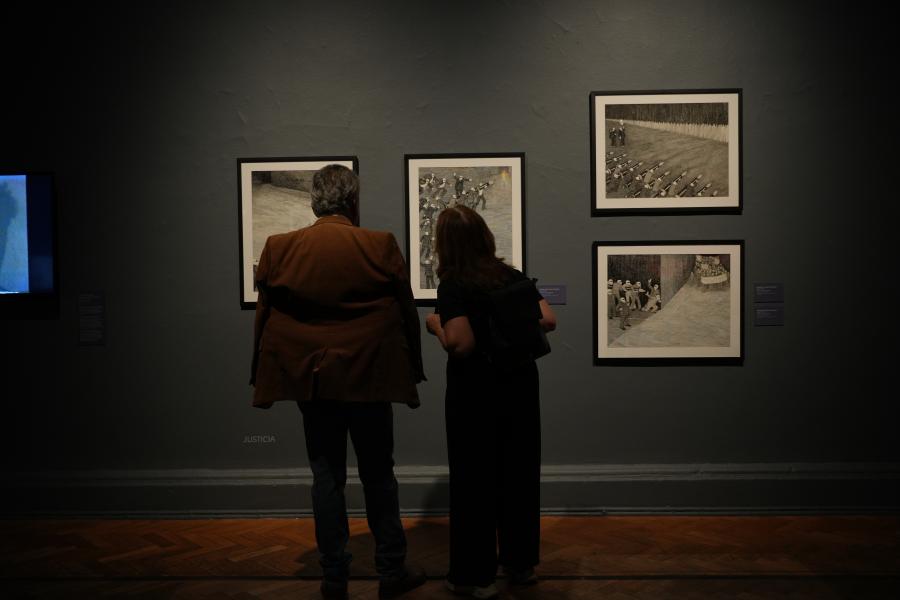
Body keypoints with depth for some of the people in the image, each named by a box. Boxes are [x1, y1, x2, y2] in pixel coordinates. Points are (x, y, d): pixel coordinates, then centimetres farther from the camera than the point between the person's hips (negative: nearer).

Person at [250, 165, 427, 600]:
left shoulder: (278, 248, -2)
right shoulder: (381, 246, -8)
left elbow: (264, 318, 3)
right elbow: (407, 314, -3)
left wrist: (262, 377, 13)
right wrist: (412, 370, 9)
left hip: (310, 379, 2)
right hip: (369, 378, -1)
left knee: (327, 478, 11)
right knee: (378, 476, 12)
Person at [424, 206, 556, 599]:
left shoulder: (452, 285, -14)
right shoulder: (513, 276, 1)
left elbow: (461, 343, -23)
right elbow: (548, 321, -1)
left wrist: (434, 323, -6)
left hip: (475, 392, -5)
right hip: (519, 384, 5)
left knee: (474, 478, 6)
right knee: (519, 472, 14)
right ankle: (521, 563, 27)